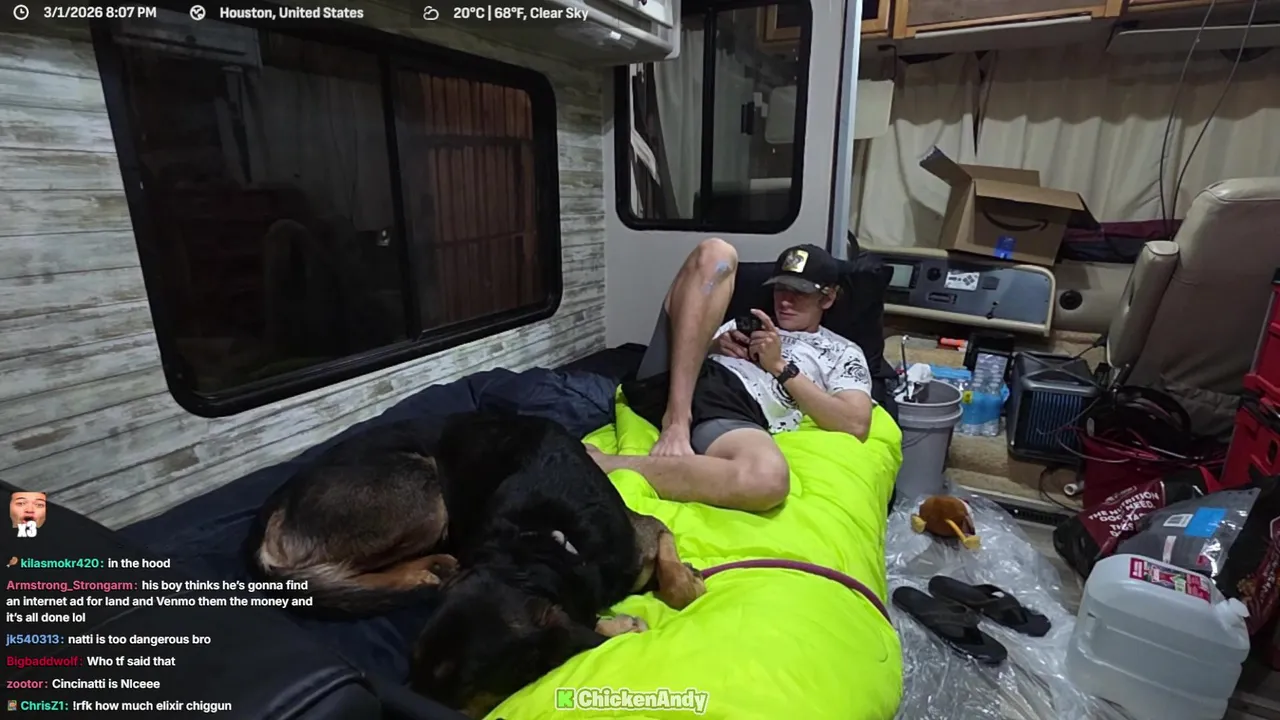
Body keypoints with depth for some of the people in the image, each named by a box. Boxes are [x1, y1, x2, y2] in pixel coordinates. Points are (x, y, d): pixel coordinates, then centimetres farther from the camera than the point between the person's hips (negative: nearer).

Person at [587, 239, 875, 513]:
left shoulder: (843, 353, 22)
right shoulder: (752, 322, 33)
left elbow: (856, 425, 3)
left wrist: (780, 367, 2)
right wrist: (714, 346, 6)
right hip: (670, 384, 4)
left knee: (769, 479, -42)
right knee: (715, 252, -7)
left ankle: (604, 465, -28)